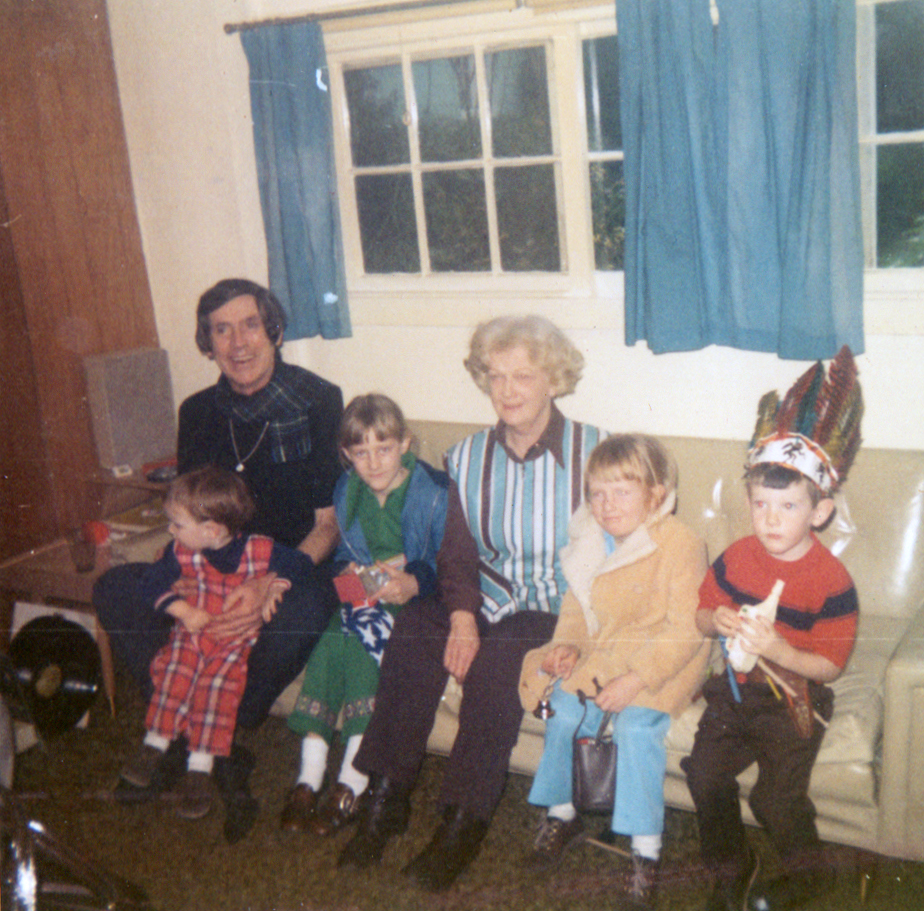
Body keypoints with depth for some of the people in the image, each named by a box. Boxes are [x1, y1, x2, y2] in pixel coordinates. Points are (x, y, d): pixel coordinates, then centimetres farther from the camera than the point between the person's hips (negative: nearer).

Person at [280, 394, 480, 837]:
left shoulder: (437, 493, -8)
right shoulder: (347, 494, 9)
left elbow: (460, 572, -10)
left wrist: (414, 584, -27)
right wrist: (348, 574, -5)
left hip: (420, 605, -5)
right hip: (366, 601, 5)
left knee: (363, 634, -31)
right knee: (333, 637, -27)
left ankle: (352, 784, -27)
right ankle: (309, 777, -26)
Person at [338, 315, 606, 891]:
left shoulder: (593, 452, -4)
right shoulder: (466, 458, 8)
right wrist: (462, 616, -11)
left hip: (561, 609, -4)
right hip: (491, 598, 4)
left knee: (498, 658, -32)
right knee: (414, 631, -24)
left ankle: (465, 821, -17)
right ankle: (386, 799, -13)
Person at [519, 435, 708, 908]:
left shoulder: (682, 545, -17)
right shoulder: (591, 544, 4)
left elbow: (685, 630, -18)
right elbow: (576, 606, 16)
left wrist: (637, 679, -25)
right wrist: (568, 643, -5)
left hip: (662, 662, -6)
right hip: (602, 655, 6)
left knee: (636, 726, -26)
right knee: (564, 709, -12)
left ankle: (646, 849, -9)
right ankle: (562, 814, 14)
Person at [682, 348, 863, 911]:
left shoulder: (832, 581, -16)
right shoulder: (737, 558, -1)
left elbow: (830, 665, -14)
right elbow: (704, 614, 12)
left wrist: (779, 650, -29)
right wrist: (717, 621, -11)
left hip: (795, 697, -4)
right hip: (738, 686, 5)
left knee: (777, 793, -15)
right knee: (705, 770, -10)